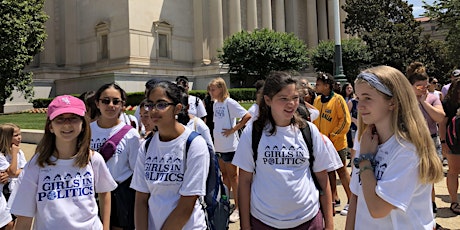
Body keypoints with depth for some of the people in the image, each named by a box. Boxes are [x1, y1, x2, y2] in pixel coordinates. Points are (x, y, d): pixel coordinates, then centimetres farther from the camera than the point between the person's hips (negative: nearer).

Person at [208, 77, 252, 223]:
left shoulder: (229, 103, -14)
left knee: (232, 176, 2)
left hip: (229, 146, -7)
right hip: (218, 145, 7)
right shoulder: (215, 103, 8)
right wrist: (215, 137, 11)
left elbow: (247, 116, -21)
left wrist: (233, 130, -19)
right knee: (224, 175, 17)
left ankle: (237, 208, 13)